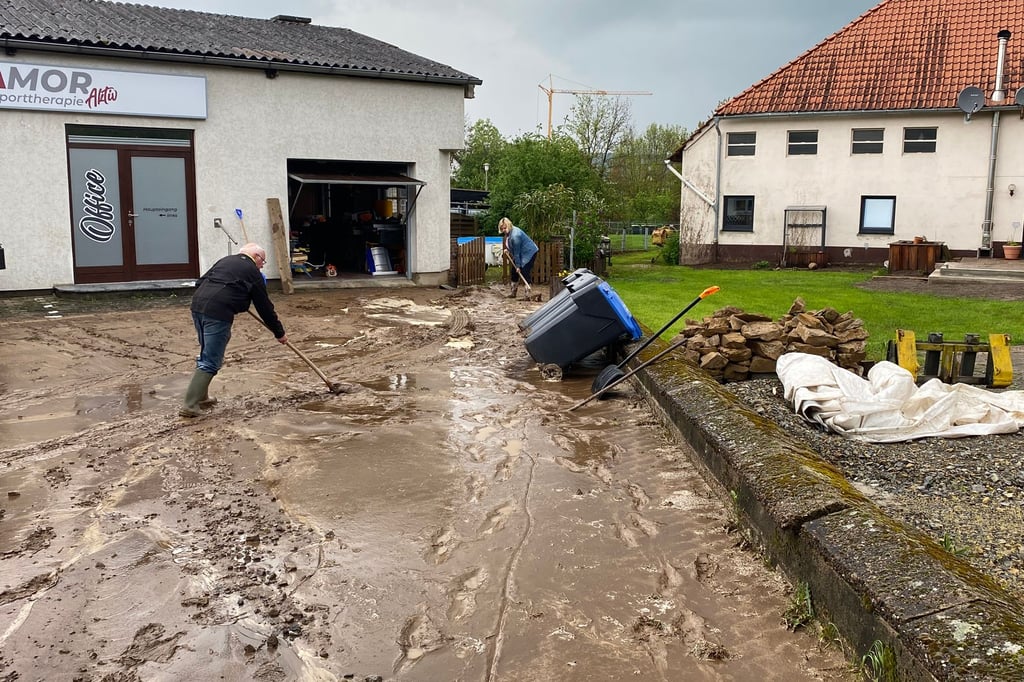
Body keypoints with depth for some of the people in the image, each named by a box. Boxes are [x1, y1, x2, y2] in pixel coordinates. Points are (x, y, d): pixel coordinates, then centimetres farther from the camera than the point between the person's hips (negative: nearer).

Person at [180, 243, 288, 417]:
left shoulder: (225, 260, 24)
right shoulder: (253, 272, 6)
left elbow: (199, 282, 24)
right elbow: (265, 307, 10)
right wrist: (279, 333, 18)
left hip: (197, 305, 8)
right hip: (218, 312, -8)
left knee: (206, 354, 22)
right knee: (211, 362, -3)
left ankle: (201, 396, 28)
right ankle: (190, 405, -6)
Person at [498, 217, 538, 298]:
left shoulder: (515, 235, -30)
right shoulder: (508, 233, 0)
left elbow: (517, 252, -23)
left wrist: (518, 265, -17)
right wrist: (508, 250, 1)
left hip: (529, 253, -10)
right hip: (521, 254, 10)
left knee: (525, 273, -17)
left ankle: (528, 295, -18)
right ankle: (513, 293, 20)